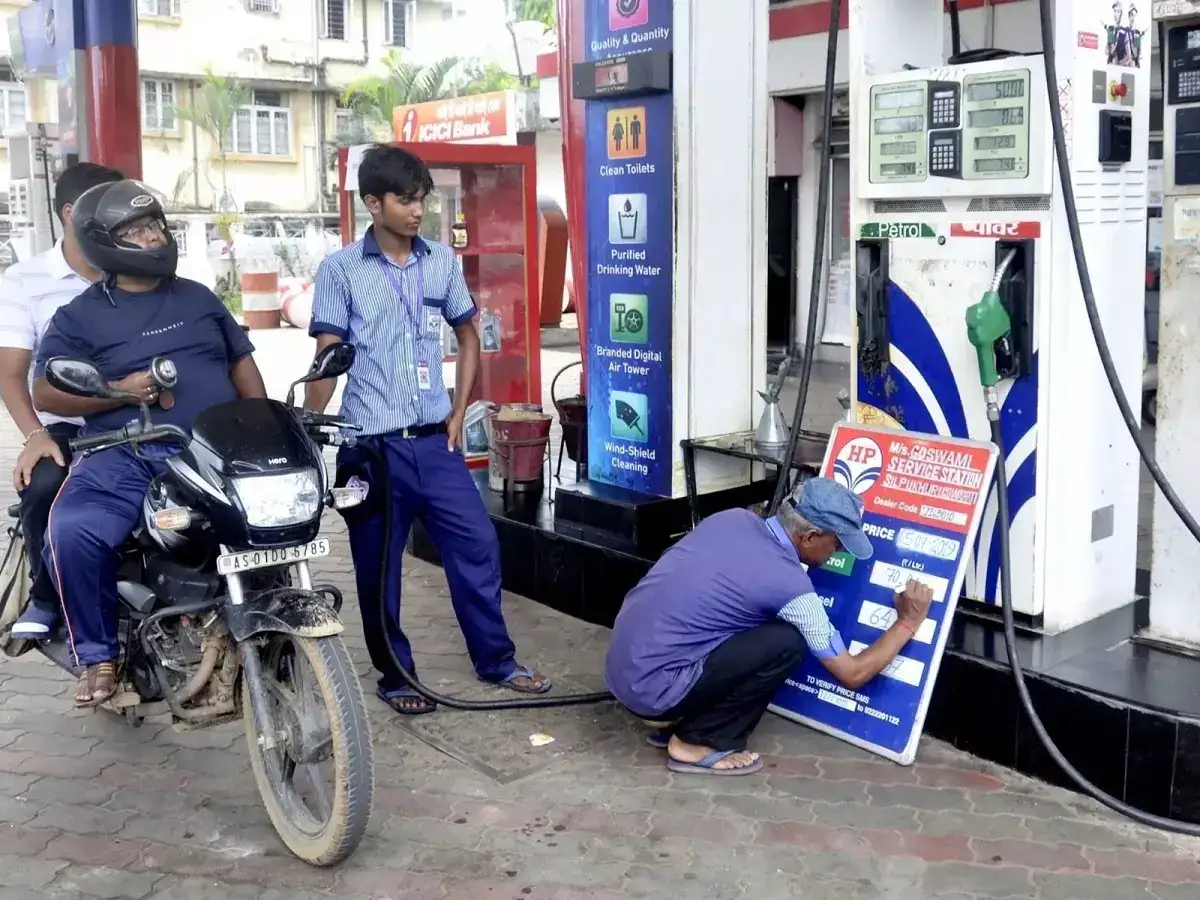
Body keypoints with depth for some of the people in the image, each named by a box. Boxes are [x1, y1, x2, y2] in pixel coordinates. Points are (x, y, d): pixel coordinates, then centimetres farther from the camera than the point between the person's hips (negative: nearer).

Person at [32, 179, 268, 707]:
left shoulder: (198, 298, 19)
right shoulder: (80, 316, 9)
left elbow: (242, 364, 21)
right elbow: (44, 393, 4)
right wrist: (120, 390, -12)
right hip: (125, 457, -2)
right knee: (70, 532, -29)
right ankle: (99, 655, -7)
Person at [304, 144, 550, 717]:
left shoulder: (442, 261, 6)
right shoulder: (340, 271, -4)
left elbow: (468, 336, 16)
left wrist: (458, 413, 8)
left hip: (434, 441, 3)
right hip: (371, 446, -3)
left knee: (477, 543, 5)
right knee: (378, 567, 7)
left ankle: (496, 660, 22)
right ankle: (395, 676, 23)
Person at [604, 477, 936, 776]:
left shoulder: (733, 517, 6)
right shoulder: (789, 584, -14)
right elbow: (853, 674, -3)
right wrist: (908, 622, 10)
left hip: (621, 665, 8)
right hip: (651, 685, -8)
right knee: (786, 643, -9)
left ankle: (674, 721, 19)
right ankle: (696, 743, 1)